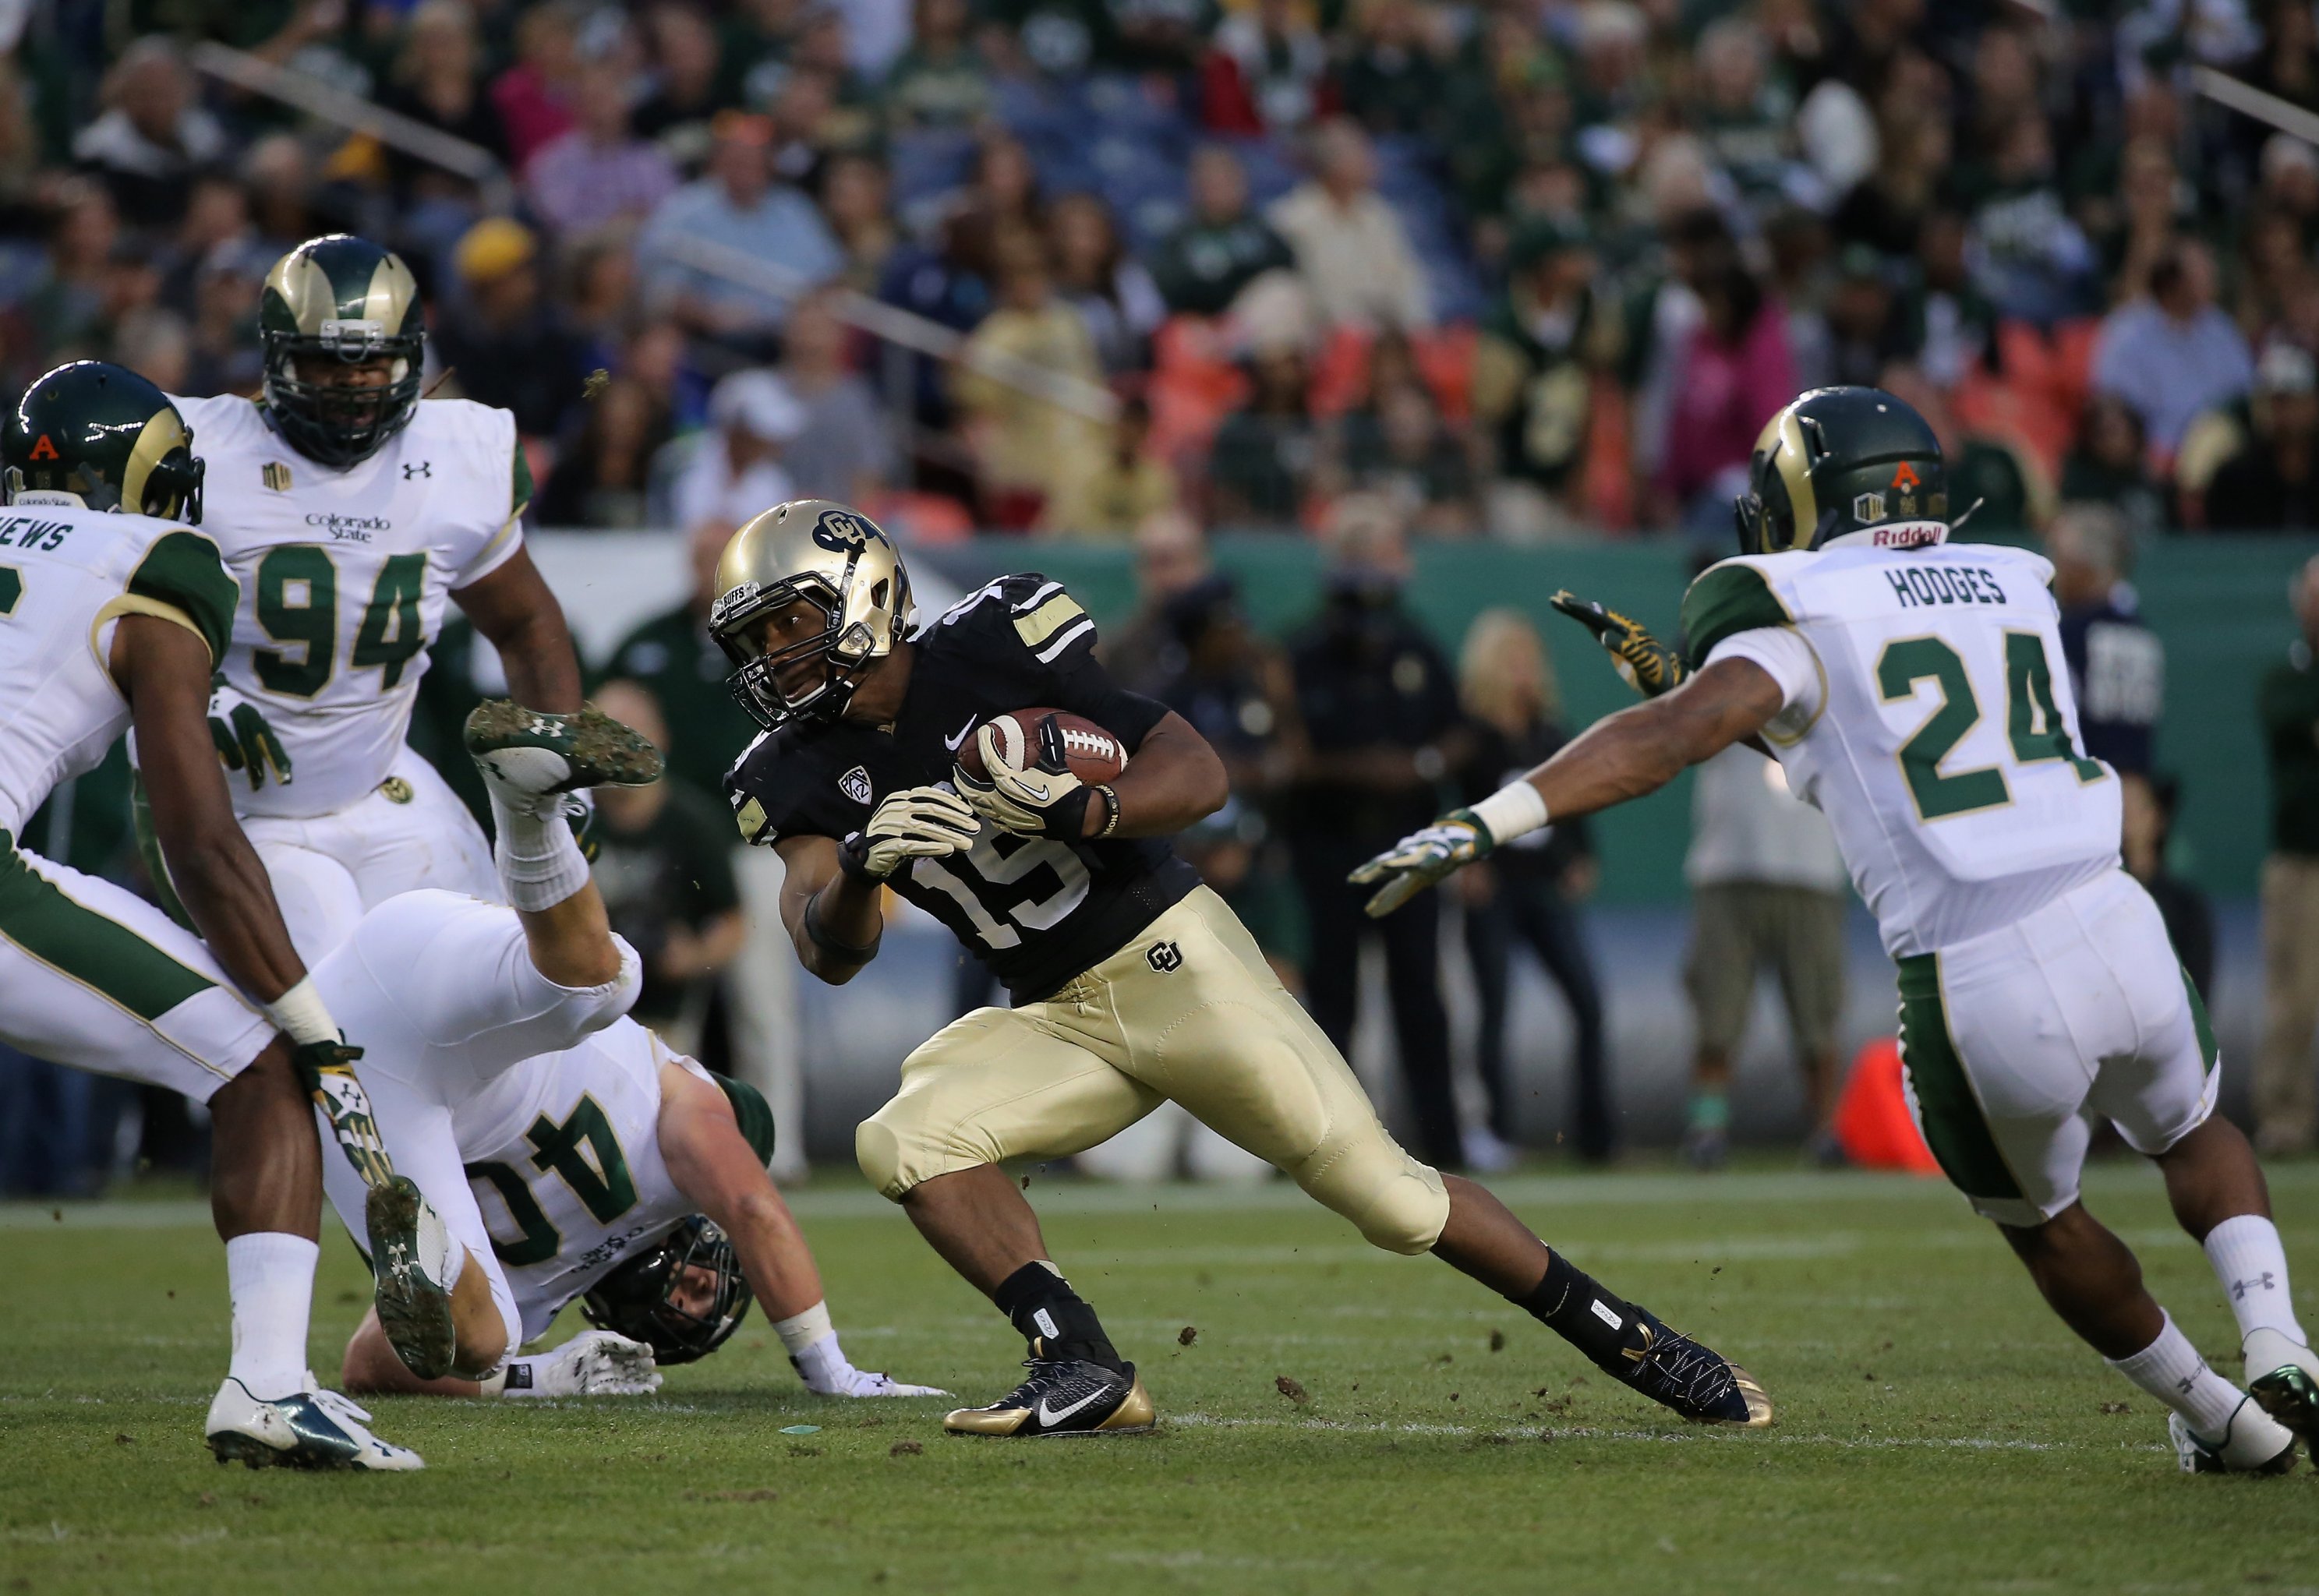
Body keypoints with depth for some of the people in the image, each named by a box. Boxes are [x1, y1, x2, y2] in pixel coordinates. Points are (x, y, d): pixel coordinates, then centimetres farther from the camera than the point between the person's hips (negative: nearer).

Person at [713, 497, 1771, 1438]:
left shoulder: (992, 653, -16)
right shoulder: (802, 777, -1)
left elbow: (1197, 773, -15)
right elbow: (831, 954, -11)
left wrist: (1078, 810, -34)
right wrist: (862, 866, -32)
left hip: (1171, 961, -5)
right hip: (1056, 1018, 5)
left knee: (1385, 1195, -8)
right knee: (902, 1142, -20)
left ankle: (1625, 1339, 7)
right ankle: (1081, 1369, -18)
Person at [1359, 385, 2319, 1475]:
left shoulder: (1802, 619, 1)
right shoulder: (2014, 588, 18)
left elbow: (1672, 737, -16)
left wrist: (1483, 824, -22)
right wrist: (1699, 685, 31)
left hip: (1977, 996, -4)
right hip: (2118, 933, 4)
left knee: (2041, 1222, 26)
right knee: (2193, 1141, 33)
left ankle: (2227, 1422, 34)